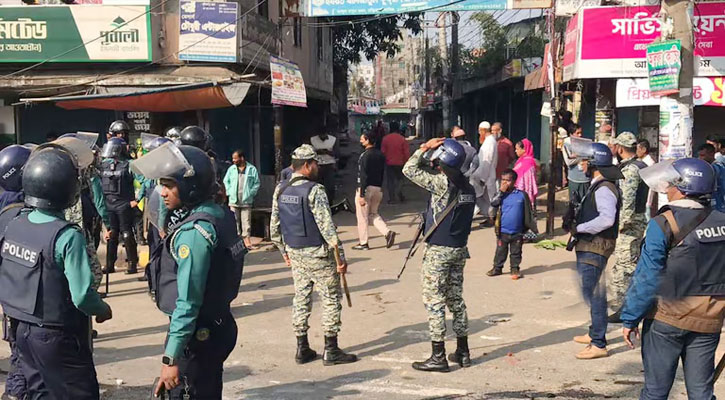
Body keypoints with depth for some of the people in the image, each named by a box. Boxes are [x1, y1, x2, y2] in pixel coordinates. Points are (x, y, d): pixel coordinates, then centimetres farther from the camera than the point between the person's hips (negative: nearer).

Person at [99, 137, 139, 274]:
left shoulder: (128, 165, -10)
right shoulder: (104, 165, 8)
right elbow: (99, 183, 13)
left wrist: (136, 199, -15)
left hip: (123, 205, -6)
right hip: (108, 205, 6)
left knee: (127, 235, -2)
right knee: (111, 235, 12)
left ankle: (132, 264, 7)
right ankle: (110, 265, 19)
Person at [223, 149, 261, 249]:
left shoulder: (252, 169, -1)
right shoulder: (231, 169, 6)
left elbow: (257, 183, 2)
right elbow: (226, 181, 13)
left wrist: (250, 193, -8)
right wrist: (229, 192, 0)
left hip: (246, 201, -2)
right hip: (233, 201, 2)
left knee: (246, 221, -1)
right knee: (235, 221, 6)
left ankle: (246, 238, 6)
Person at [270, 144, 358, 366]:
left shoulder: (280, 190, 4)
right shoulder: (314, 190, -17)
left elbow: (274, 227, 9)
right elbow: (327, 227, -19)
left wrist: (285, 251, 21)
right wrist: (341, 256, -14)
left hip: (295, 254, 7)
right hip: (318, 255, -7)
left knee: (301, 298, 14)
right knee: (331, 299, 4)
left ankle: (302, 349, 19)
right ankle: (331, 351, 8)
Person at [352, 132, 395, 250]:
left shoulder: (365, 155, -15)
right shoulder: (380, 155, 9)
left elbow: (363, 176, -19)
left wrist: (361, 195, -19)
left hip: (366, 188, -7)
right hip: (378, 188, 8)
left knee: (362, 216, 4)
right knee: (373, 214, 20)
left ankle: (363, 243, 11)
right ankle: (387, 232, 0)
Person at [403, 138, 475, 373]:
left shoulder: (442, 182, -16)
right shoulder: (467, 188, 6)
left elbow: (409, 170, -12)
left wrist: (424, 148, -4)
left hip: (438, 250, -7)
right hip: (459, 249, 8)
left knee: (434, 301, -1)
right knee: (456, 299, 15)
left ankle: (438, 357, 1)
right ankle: (462, 353, 21)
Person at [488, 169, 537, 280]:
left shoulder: (522, 195, -4)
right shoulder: (501, 194, 0)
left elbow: (528, 213, 1)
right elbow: (493, 203, -19)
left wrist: (533, 228, 2)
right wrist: (501, 191, -20)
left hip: (517, 232, -1)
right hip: (502, 231, 1)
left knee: (516, 252, 12)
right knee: (500, 251, 12)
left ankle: (515, 269, 26)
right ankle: (497, 268, 26)